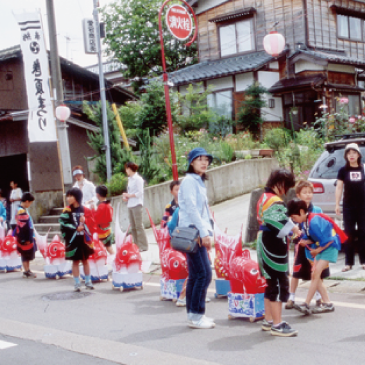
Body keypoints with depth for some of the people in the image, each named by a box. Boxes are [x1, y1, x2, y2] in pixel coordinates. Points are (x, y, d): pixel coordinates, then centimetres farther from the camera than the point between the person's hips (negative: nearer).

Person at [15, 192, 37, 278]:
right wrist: (25, 239, -22)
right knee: (26, 255, -1)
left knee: (27, 255, 14)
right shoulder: (21, 211, -19)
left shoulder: (24, 210, 12)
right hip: (25, 237, -9)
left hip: (28, 236, 9)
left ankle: (27, 271, 22)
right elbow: (22, 226, -22)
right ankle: (26, 271, 7)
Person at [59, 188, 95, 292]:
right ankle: (77, 283, 12)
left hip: (84, 239, 1)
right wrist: (76, 229, -17)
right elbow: (63, 225, -11)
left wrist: (85, 221, -17)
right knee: (75, 261, 4)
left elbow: (91, 224, 1)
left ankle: (88, 281, 23)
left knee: (85, 260, 13)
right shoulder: (67, 211, -2)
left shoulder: (85, 210, 2)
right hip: (73, 240, -1)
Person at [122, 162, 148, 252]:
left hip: (137, 205, -8)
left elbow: (140, 193, -12)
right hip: (130, 205, 8)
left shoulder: (138, 179, -7)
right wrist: (126, 196, 3)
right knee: (133, 227, 8)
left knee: (138, 226, -8)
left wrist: (129, 195, -10)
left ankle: (143, 246, -3)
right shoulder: (130, 179, 17)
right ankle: (136, 245, 14)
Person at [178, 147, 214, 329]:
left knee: (195, 275, 10)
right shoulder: (189, 180, -8)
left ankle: (193, 314, 15)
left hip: (198, 233, 9)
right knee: (204, 274, -11)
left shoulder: (199, 181, 20)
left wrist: (207, 231, 12)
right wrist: (204, 233, -19)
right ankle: (196, 316, -5)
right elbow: (191, 208, -16)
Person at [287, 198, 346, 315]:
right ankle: (327, 303, 13)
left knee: (316, 273, -15)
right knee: (315, 275, 6)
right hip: (320, 246, 10)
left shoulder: (314, 222, -28)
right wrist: (305, 241, -10)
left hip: (330, 245, -9)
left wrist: (317, 250, -16)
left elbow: (328, 240, -27)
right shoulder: (305, 222, -2)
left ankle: (306, 305, -14)